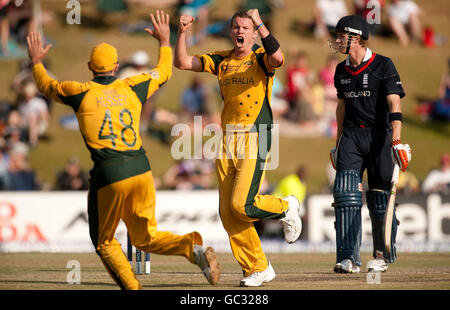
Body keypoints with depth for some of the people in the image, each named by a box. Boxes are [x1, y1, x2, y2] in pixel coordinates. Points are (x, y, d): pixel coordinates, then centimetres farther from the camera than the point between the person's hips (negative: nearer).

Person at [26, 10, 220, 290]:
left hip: (108, 176, -4)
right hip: (141, 170, 4)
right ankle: (193, 248, -13)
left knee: (104, 241, 14)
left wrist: (37, 61, 41)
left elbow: (46, 86, 22)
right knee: (145, 238, 13)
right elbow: (164, 72, 30)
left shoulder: (81, 93, 3)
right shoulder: (132, 88, 11)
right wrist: (165, 41, 44)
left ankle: (132, 288, -2)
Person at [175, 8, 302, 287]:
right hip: (227, 140, 6)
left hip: (255, 138, -6)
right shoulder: (221, 61, 14)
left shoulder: (261, 58, -1)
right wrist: (182, 33, -2)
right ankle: (258, 269, 13)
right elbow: (182, 63, 11)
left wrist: (261, 24, -29)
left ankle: (286, 208, 13)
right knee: (228, 214, 2)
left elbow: (277, 57, -25)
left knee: (242, 204, -18)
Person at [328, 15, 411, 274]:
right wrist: (339, 142, 23)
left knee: (380, 199, 1)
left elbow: (394, 104, -15)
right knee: (346, 193, -11)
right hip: (351, 136, 4)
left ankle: (383, 255, 18)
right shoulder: (341, 70, 12)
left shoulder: (383, 65, -8)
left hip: (379, 135, -4)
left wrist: (396, 141, -26)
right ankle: (349, 258, -13)